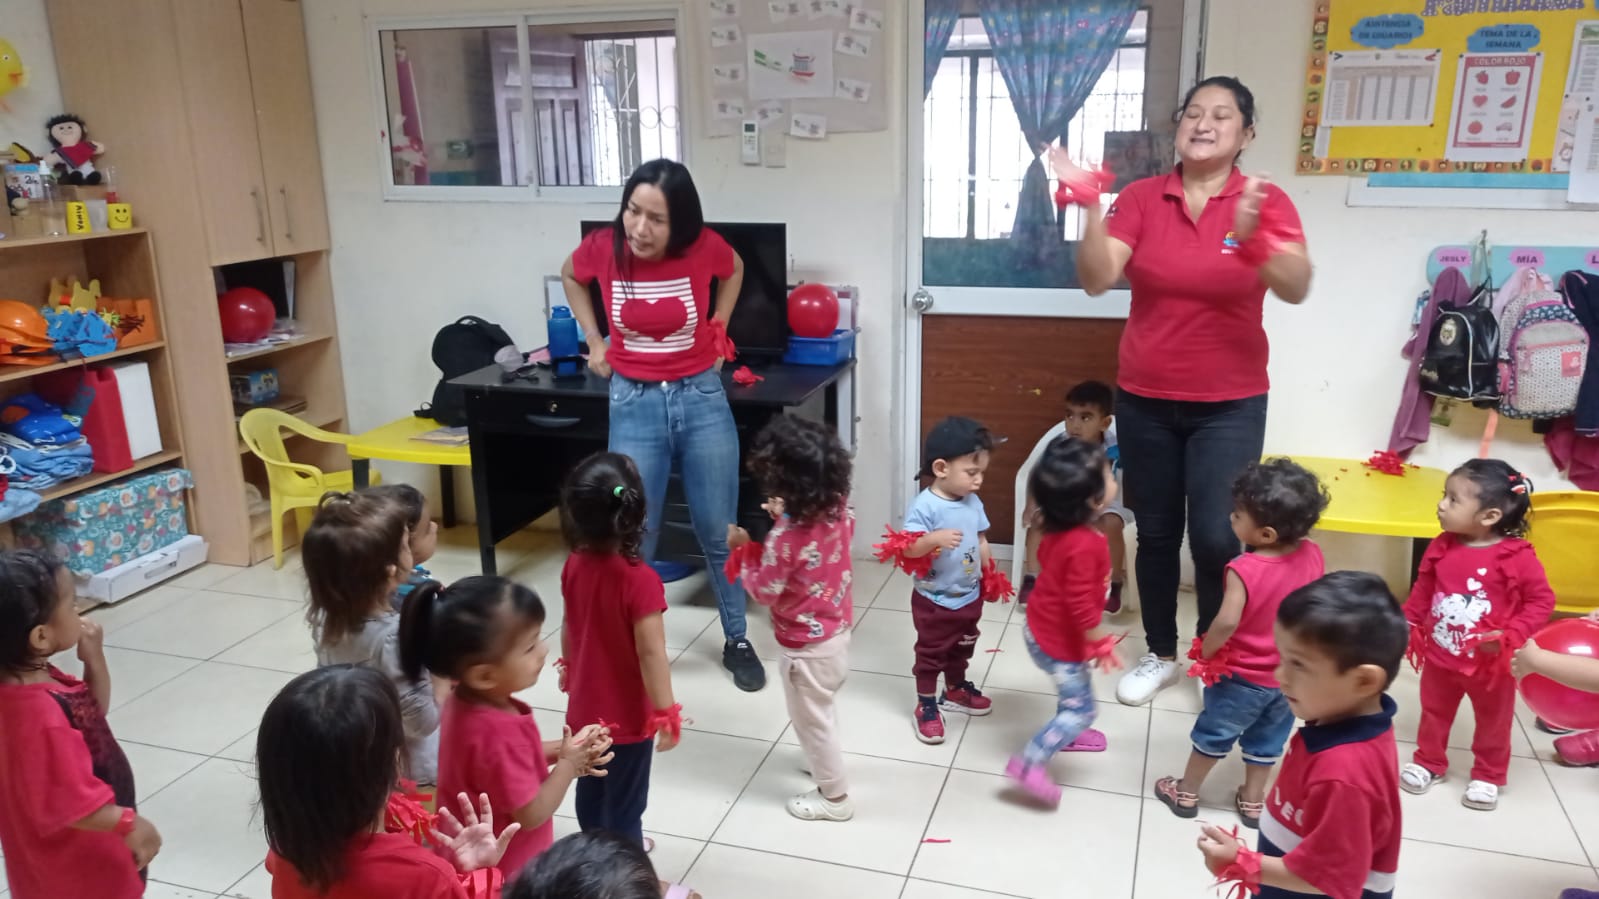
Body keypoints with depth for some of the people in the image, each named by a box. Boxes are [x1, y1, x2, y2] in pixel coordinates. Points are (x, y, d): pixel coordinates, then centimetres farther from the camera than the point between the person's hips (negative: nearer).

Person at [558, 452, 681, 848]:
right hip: (626, 716, -7)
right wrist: (666, 712, -15)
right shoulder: (640, 580, -30)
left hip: (584, 708, 7)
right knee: (625, 804, 11)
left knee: (590, 790, 27)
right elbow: (651, 654, -26)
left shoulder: (574, 566, -9)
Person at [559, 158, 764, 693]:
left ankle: (737, 641, 30)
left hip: (701, 398, 0)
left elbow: (734, 270, 11)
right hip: (634, 403, 0)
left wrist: (717, 330, 4)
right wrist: (594, 341, 6)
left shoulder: (704, 247, -14)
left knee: (718, 531, 11)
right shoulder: (602, 248, -12)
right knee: (633, 536, 5)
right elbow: (571, 277, 12)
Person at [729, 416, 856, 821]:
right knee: (823, 709, 31)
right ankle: (827, 760, 54)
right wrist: (786, 517, 1)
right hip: (837, 630, 8)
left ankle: (834, 797, 32)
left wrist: (743, 549, -10)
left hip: (808, 646, -8)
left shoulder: (785, 537, -33)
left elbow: (765, 591, -20)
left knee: (811, 719, 14)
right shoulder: (838, 507, -12)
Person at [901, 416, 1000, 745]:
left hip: (969, 595, 7)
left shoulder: (973, 502, -3)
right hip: (934, 600, -7)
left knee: (962, 647, 25)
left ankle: (956, 691, 46)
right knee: (931, 653, 10)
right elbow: (909, 548, -31)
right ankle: (926, 707, 25)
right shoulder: (925, 505, -25)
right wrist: (935, 538, -47)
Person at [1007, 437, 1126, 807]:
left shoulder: (1061, 529, -7)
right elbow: (1081, 604, -32)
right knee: (1081, 707, -1)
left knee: (1074, 690, 30)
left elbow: (1044, 555, 14)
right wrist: (1101, 643, -20)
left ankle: (1067, 734, 51)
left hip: (1044, 627, 10)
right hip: (1059, 641, -9)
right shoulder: (1084, 545, -36)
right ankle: (1030, 764, -1)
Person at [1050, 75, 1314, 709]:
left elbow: (1296, 288, -22)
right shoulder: (1141, 197, -4)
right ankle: (1160, 655, 30)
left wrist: (1252, 237, -41)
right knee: (1155, 533, 11)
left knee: (1216, 539, -7)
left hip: (1229, 403, -1)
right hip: (1145, 399, 2)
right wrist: (1091, 211, -30)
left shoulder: (1267, 202, -7)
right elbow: (1097, 280, -15)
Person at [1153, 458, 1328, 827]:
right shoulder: (1312, 554, -13)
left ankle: (1187, 793, 32)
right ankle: (1253, 801, 38)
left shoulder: (1244, 569, -31)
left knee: (1213, 734, 16)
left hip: (1241, 677, -5)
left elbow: (1227, 622, -36)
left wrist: (1205, 650, -18)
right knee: (1267, 740, 23)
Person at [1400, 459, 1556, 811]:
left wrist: (1509, 636, -25)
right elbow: (1422, 589, 5)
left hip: (1491, 664, -3)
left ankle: (1488, 776, 38)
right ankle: (1429, 762, 40)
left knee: (1493, 724, 18)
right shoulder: (1441, 547, -9)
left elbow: (1542, 600, -16)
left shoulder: (1517, 557, -22)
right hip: (1440, 657, 3)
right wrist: (1407, 624, 3)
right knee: (1433, 714, 20)